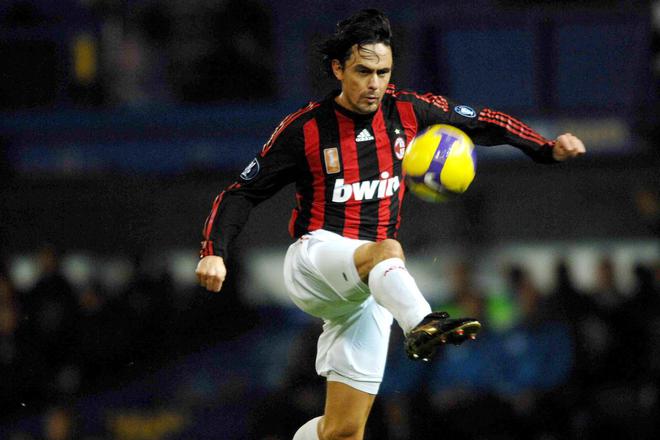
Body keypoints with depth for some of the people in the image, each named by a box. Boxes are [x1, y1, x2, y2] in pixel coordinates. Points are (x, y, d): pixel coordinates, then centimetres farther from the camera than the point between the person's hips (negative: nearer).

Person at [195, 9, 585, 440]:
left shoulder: (408, 111, 4)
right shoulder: (305, 129, -4)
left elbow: (482, 123, 15)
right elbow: (243, 193, 0)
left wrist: (548, 149, 6)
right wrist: (215, 252, -14)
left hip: (368, 290, 4)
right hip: (313, 261, -4)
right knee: (388, 251, -40)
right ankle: (422, 325, -70)